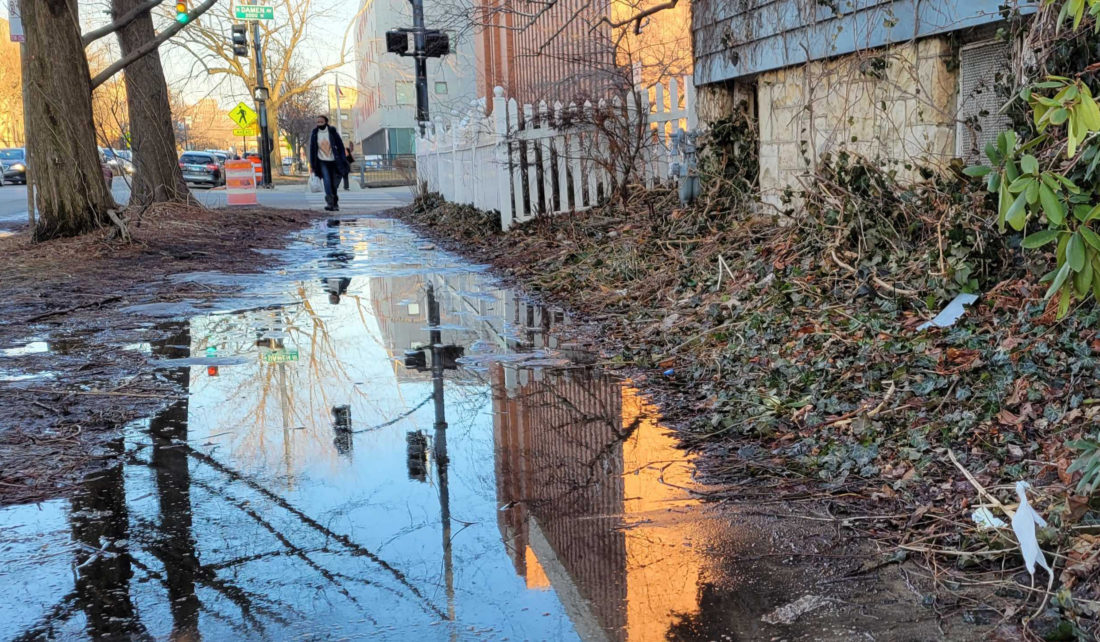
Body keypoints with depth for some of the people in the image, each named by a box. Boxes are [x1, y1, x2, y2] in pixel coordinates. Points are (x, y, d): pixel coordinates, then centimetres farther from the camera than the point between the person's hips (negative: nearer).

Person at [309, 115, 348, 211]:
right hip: (322, 162, 0)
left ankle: (335, 204, 17)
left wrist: (343, 162, -7)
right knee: (327, 181, -19)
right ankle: (330, 203, -24)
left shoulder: (333, 132, -3)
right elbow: (312, 150, 7)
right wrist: (312, 165, 6)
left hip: (333, 162, 0)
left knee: (334, 184, 3)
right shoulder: (314, 134, 1)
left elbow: (340, 147, 0)